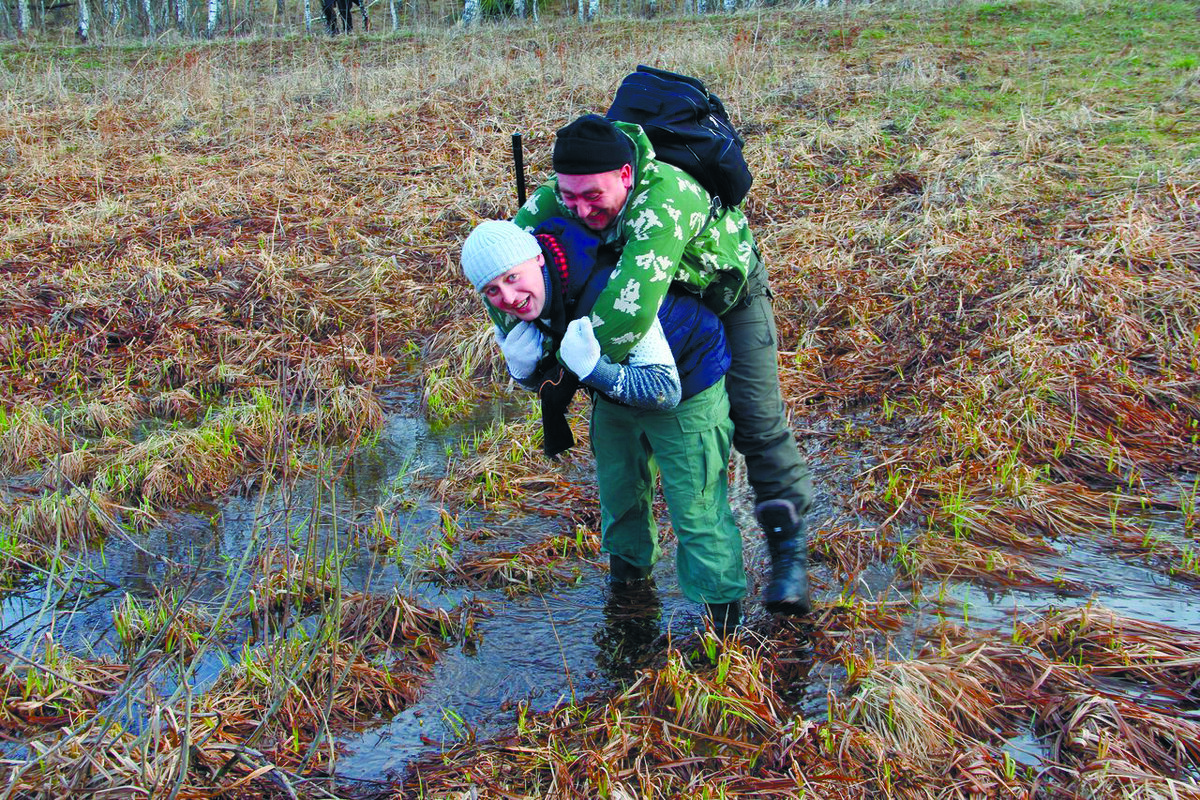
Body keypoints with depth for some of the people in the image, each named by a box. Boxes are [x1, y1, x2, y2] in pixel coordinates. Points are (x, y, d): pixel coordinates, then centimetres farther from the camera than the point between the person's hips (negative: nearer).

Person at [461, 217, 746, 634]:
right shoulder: (510, 310, -18)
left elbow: (664, 390, -37)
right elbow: (533, 380, 0)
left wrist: (593, 369, -47)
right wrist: (524, 367, -23)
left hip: (687, 386, -7)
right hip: (616, 387, 7)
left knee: (695, 509, -5)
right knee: (618, 486, 25)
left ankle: (724, 619, 15)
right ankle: (629, 565, 53)